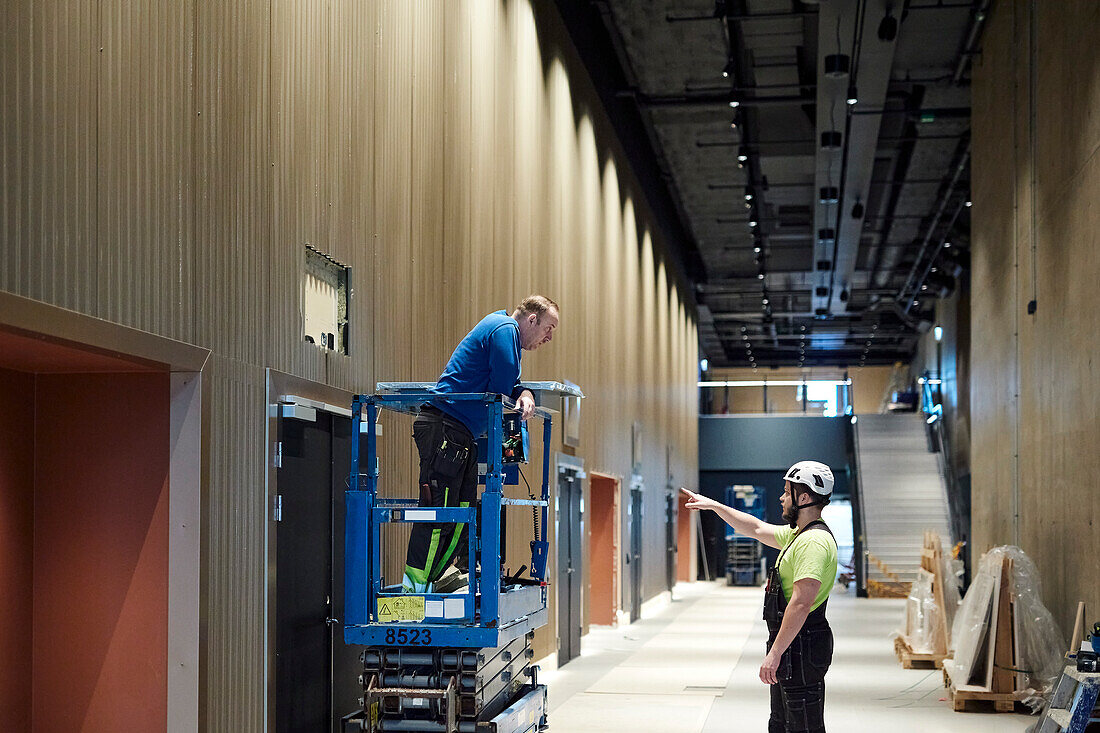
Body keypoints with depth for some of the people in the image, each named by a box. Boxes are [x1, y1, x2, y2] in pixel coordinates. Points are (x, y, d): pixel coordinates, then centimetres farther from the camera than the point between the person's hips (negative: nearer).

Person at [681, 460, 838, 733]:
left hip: (801, 648, -11)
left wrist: (775, 653, -26)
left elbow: (801, 604, -26)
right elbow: (757, 529, 30)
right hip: (793, 645, 11)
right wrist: (713, 505, 31)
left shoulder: (813, 541, -19)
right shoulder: (797, 534, 14)